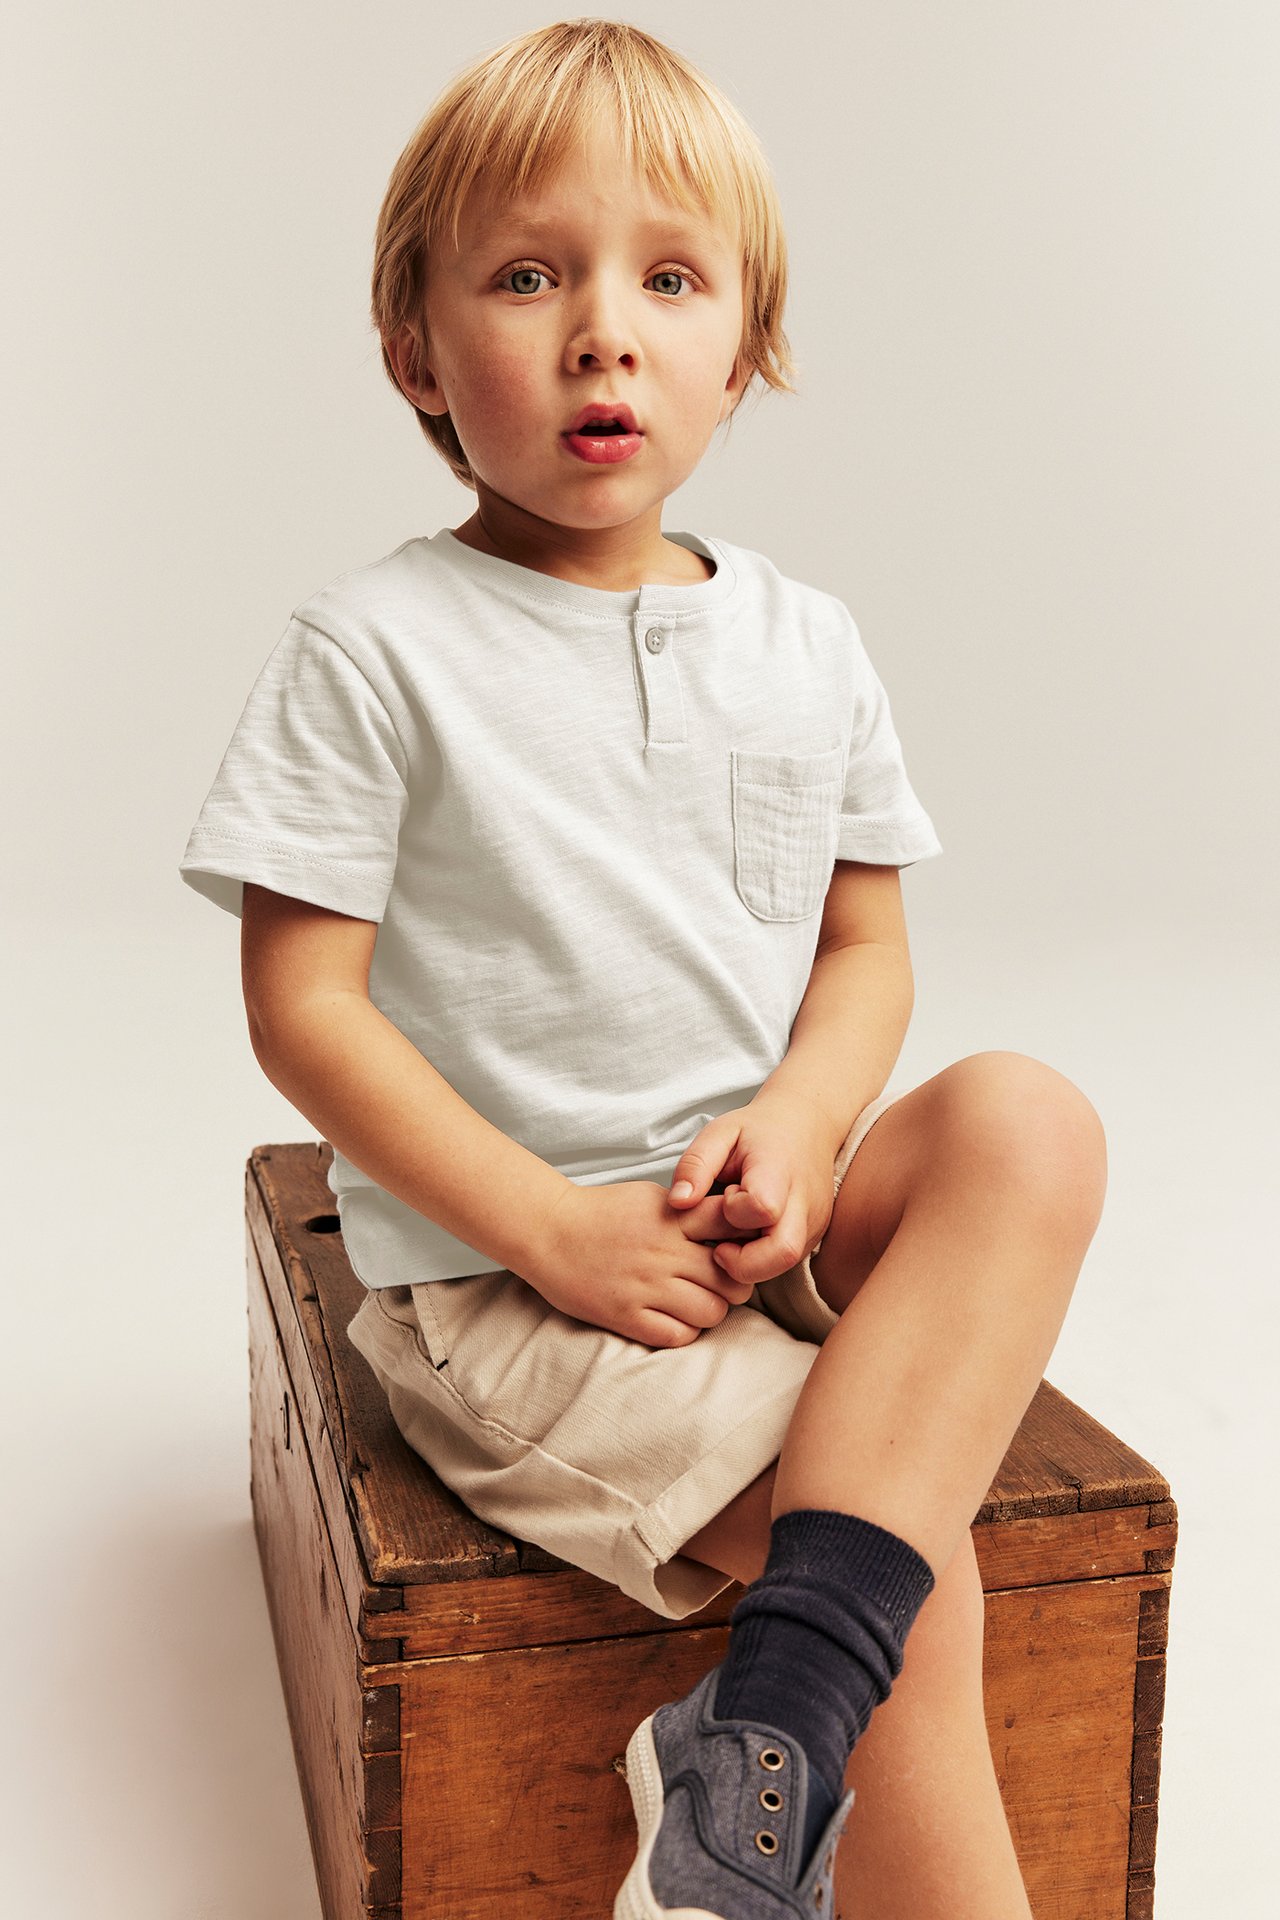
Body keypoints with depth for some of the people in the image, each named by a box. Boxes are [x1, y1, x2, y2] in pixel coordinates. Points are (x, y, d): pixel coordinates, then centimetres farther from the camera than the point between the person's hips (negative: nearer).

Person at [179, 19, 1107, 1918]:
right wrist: (552, 1227, -17)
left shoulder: (807, 644, 7)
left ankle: (778, 1708, -30)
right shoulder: (375, 647, -7)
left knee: (1032, 1119, -24)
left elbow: (866, 949, 11)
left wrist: (799, 1128, -11)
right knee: (924, 1581, -19)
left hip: (767, 1216, 5)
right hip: (498, 1270, -5)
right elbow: (303, 1004, -9)